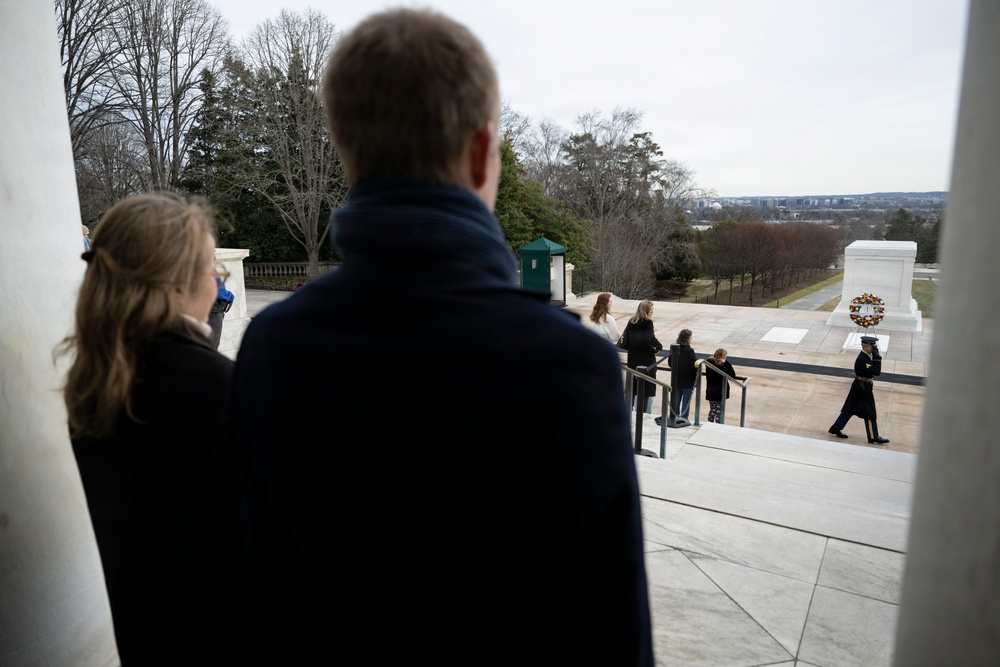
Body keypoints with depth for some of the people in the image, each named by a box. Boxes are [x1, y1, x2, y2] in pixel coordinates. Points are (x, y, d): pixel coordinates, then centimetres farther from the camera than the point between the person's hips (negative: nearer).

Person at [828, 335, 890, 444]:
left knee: (850, 409, 15)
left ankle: (836, 429, 22)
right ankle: (873, 437, 13)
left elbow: (876, 371, 13)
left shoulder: (867, 356, 5)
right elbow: (876, 372, -26)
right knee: (870, 414, 2)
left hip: (860, 387, 10)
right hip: (863, 388, -10)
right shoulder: (862, 359, -25)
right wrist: (877, 357, -23)